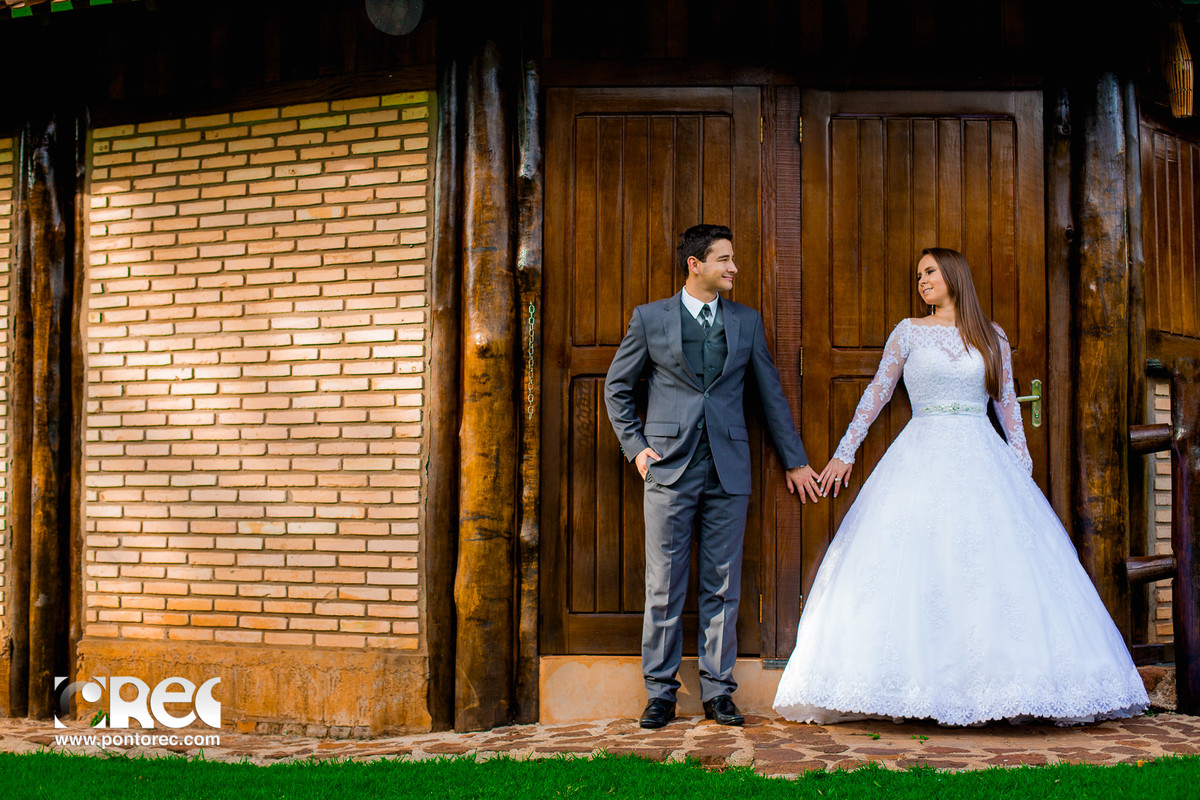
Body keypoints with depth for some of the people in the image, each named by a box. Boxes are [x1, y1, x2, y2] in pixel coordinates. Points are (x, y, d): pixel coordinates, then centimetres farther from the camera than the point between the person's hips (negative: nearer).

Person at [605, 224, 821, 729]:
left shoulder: (747, 321, 11)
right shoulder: (650, 318, 4)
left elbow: (771, 393, 16)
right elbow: (617, 387, 11)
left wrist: (795, 461, 17)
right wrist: (635, 445, 2)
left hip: (729, 471, 2)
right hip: (670, 469, -2)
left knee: (722, 588, 5)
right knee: (664, 589, 2)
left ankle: (717, 692, 14)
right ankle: (660, 694, 11)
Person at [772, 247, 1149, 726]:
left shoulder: (991, 337, 11)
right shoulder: (909, 332, 8)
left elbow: (1008, 404, 13)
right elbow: (876, 394, 10)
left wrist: (1023, 466, 7)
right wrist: (845, 453, 7)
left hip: (982, 462, 1)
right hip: (923, 461, -1)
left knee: (996, 570, -5)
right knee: (915, 568, -9)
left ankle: (997, 685, 1)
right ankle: (916, 684, -5)